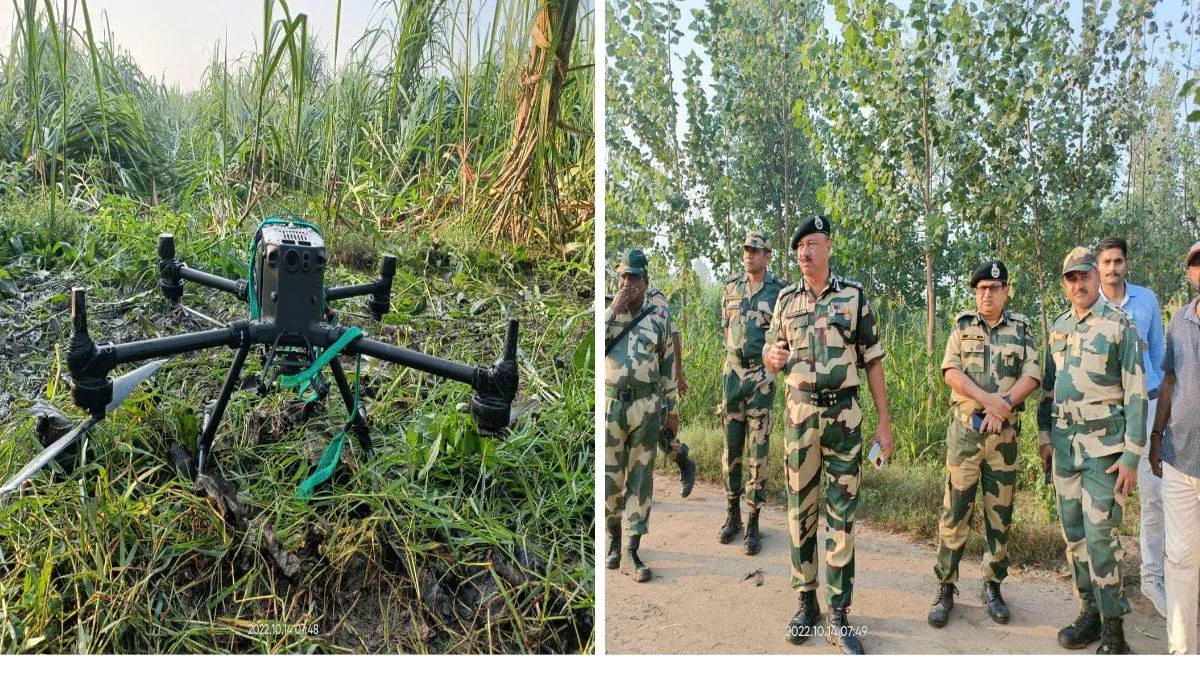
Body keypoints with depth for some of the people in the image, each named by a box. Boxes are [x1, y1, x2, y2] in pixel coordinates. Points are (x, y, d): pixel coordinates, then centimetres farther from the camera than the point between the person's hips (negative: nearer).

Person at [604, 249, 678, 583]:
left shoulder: (660, 318, 4)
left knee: (641, 479, 2)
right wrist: (613, 311, -14)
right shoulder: (607, 313, 6)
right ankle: (615, 541, 27)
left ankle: (633, 551, 8)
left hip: (647, 407, 0)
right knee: (609, 478, 6)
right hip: (611, 406, 1)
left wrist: (671, 410, 5)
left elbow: (669, 366, 7)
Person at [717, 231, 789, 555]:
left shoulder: (780, 290, -4)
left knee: (758, 450, -1)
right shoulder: (732, 286, 7)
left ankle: (753, 523, 6)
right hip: (732, 372, 4)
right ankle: (733, 513, 21)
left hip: (762, 376, -3)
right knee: (731, 447, 8)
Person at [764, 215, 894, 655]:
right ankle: (806, 603, 20)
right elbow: (770, 353, 15)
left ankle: (839, 616, 8)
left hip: (844, 415, -2)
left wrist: (884, 421, -1)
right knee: (800, 510, 6)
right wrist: (772, 358, -11)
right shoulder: (786, 300, 8)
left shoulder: (853, 296, 2)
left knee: (842, 513, 1)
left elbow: (872, 361, 2)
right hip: (799, 414, 2)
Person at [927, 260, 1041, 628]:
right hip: (965, 431, -1)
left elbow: (1031, 376, -3)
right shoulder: (962, 326, 6)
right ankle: (945, 588, 6)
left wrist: (1002, 404, -18)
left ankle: (993, 587, 21)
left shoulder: (1021, 328, 8)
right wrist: (987, 398, -20)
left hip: (1005, 434, 1)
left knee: (1000, 514, 8)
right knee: (955, 511, -1)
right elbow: (951, 371, -7)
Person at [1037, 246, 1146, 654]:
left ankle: (1113, 629, 3)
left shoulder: (1120, 325, -6)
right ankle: (1089, 611, 21)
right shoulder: (1058, 328, 11)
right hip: (1064, 445, 6)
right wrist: (1044, 436, 13)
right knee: (1073, 533, 9)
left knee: (1100, 536, -8)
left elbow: (1136, 392, -9)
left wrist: (1132, 456, -13)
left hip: (1104, 446, -5)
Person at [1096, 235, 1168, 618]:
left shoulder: (1147, 299, 4)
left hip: (1144, 401, 1)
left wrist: (1164, 400, 10)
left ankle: (1152, 576, 10)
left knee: (1153, 493, -1)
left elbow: (1158, 352, 11)